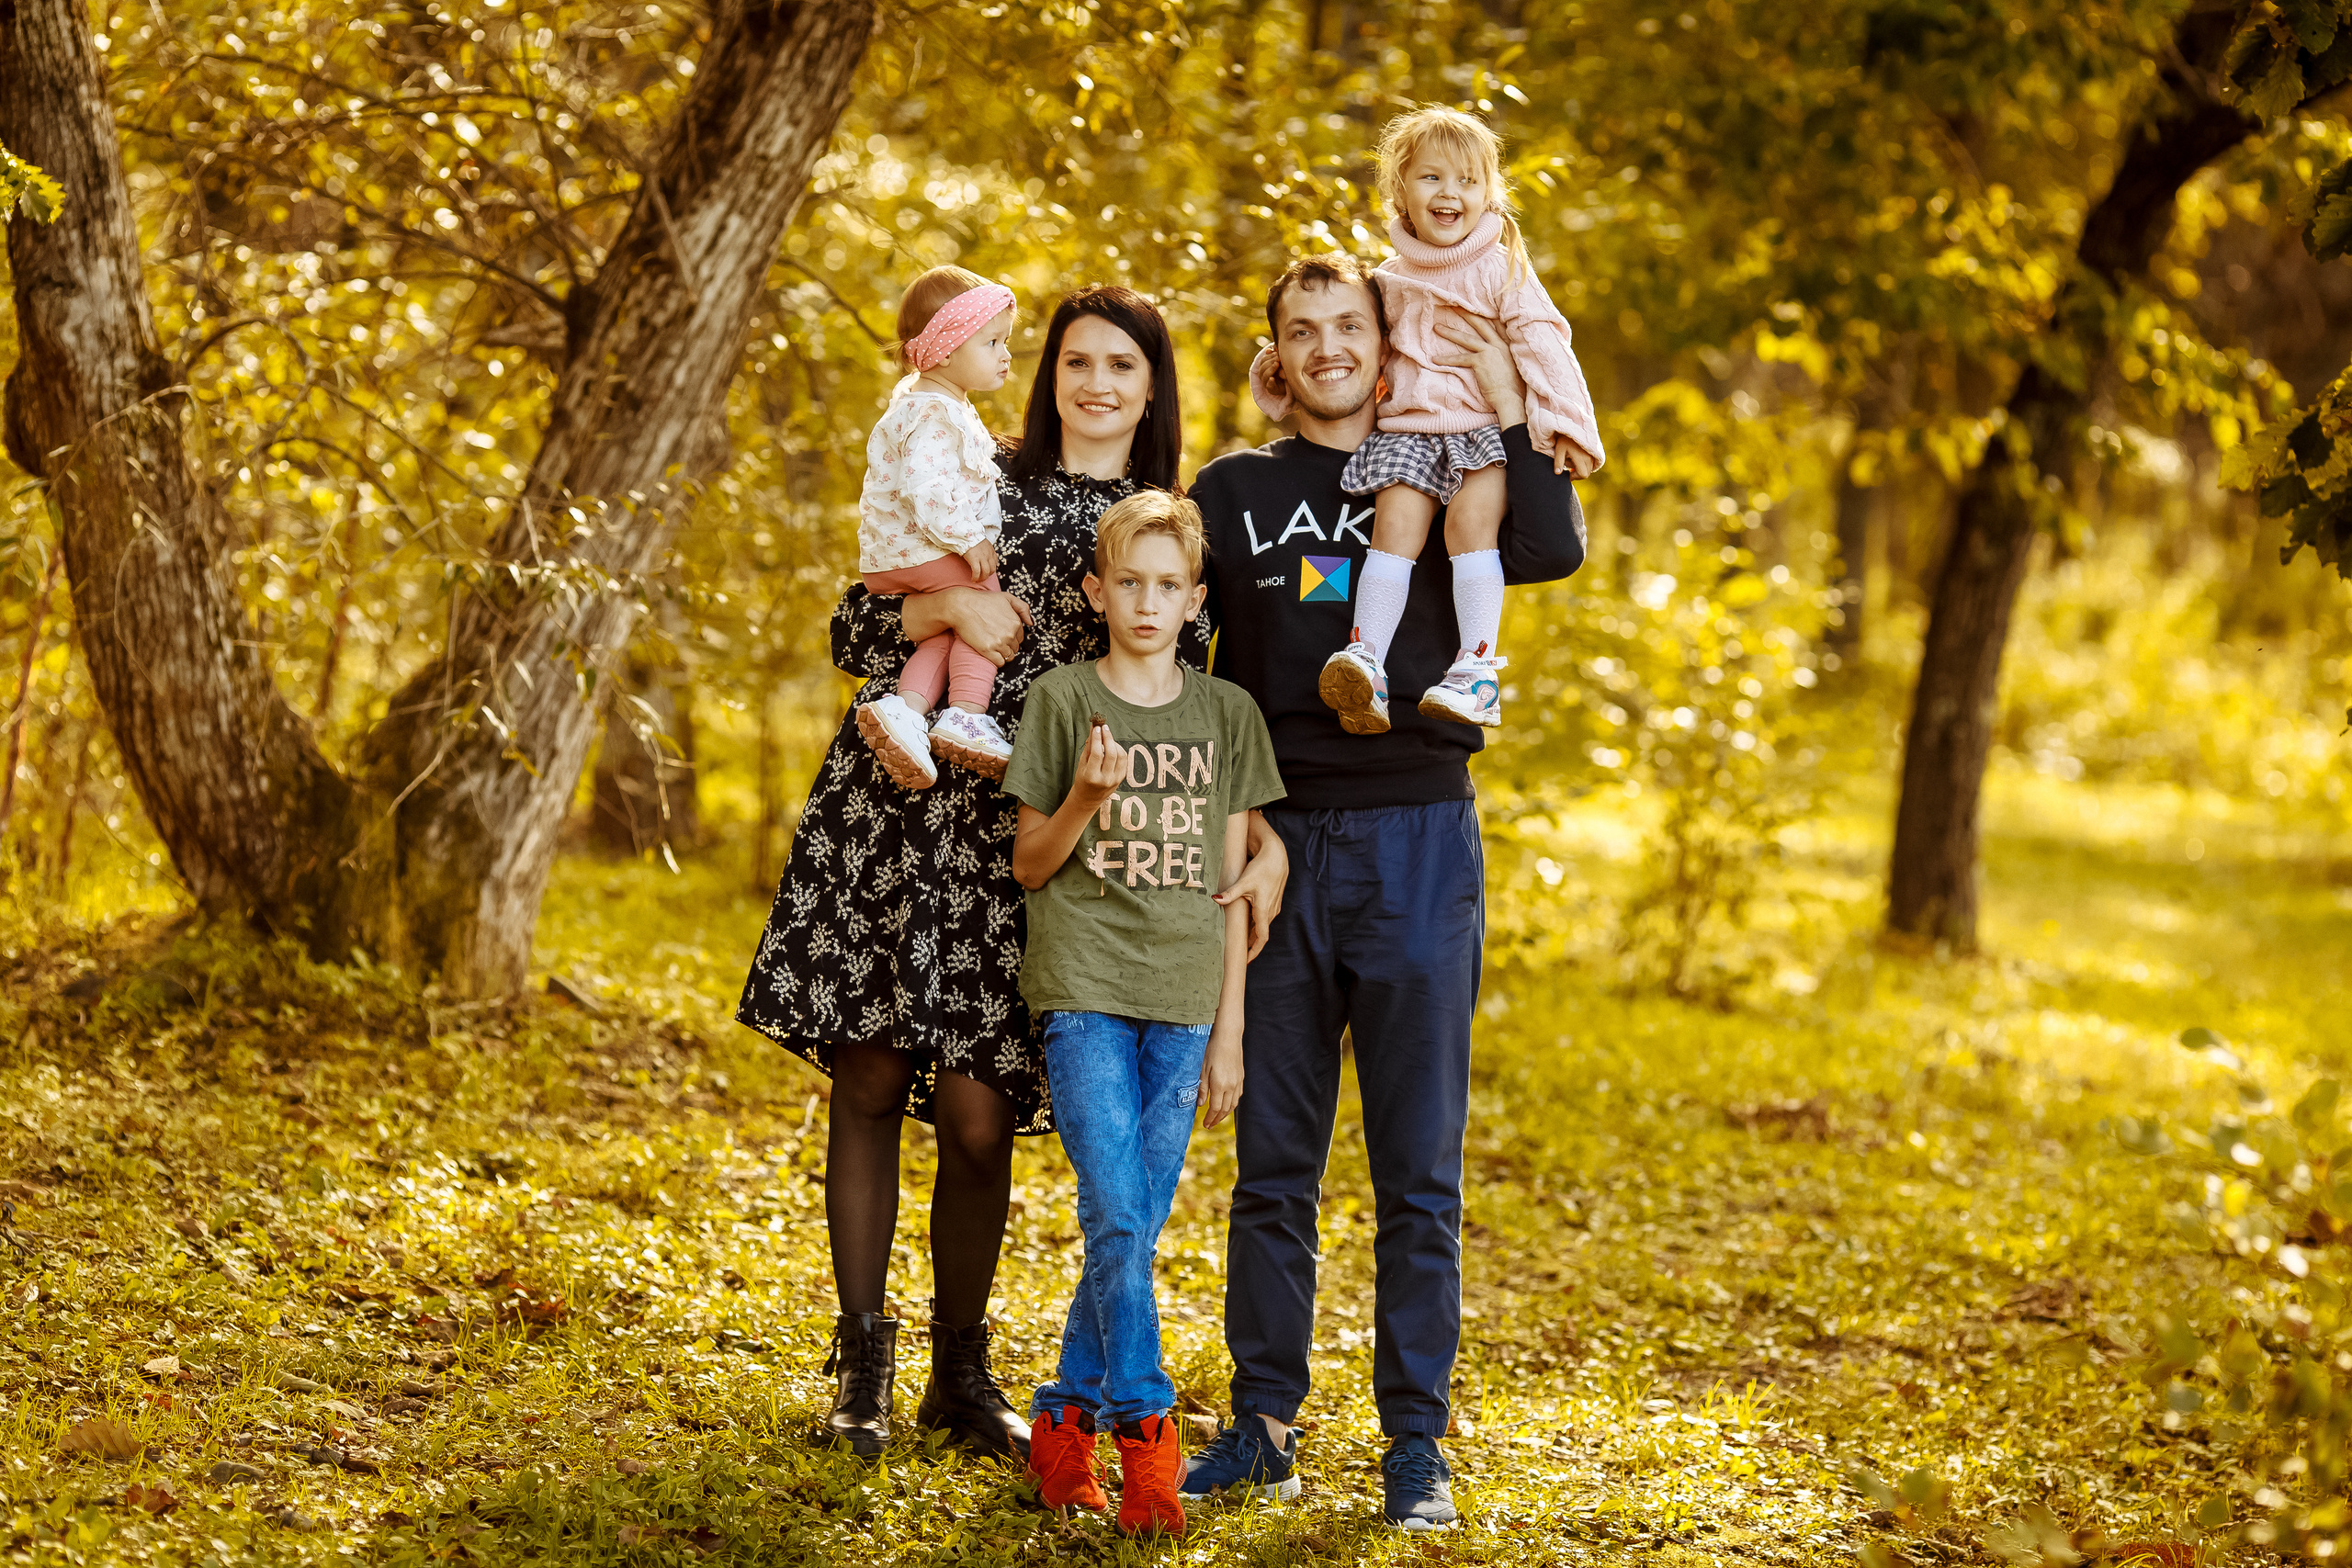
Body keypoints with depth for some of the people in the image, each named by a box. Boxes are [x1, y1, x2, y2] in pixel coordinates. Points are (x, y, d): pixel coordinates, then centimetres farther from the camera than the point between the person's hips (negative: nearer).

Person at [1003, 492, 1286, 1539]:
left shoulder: (1228, 716, 8)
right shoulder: (1061, 700, 2)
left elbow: (1232, 883, 9)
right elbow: (1030, 866, 5)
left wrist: (1229, 1029, 5)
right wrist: (1085, 800, -14)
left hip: (1182, 1000, 3)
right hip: (1083, 990, -3)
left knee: (1135, 1232, 4)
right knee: (1115, 1224, -12)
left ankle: (1063, 1422, 16)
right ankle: (1144, 1437, -9)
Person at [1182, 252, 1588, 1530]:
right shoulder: (1234, 491, 10)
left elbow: (1553, 555, -11)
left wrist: (1508, 407, -13)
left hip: (1418, 844, -1)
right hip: (1277, 841, 1)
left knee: (1419, 1168, 1)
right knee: (1272, 1159, 5)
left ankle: (1416, 1442, 7)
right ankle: (1264, 1424, 14)